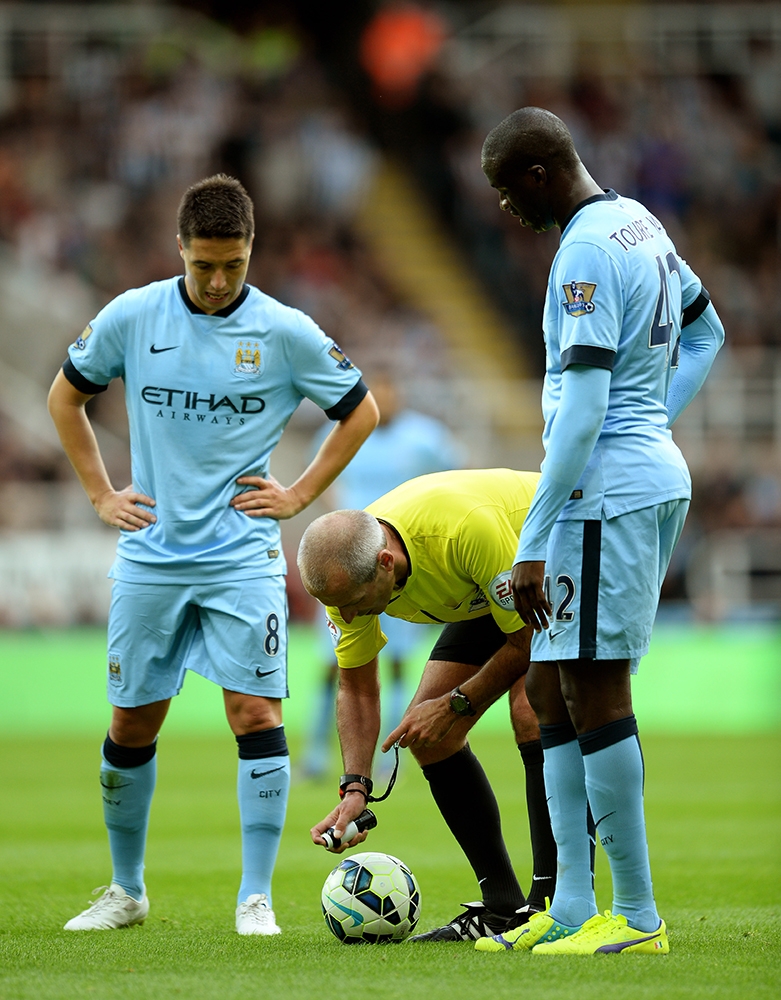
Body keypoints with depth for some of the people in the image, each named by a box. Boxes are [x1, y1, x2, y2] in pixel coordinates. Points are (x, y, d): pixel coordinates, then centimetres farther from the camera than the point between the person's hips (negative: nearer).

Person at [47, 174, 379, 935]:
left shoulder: (285, 332, -5)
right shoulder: (131, 317, -1)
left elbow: (360, 413, 9)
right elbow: (65, 396, 14)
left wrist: (300, 495, 2)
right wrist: (99, 493, 8)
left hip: (243, 559, -2)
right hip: (150, 558, 2)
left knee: (257, 716, -11)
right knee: (131, 725, 6)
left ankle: (255, 898, -5)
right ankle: (126, 890, 23)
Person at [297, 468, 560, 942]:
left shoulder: (465, 530, -42)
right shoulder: (346, 569, -20)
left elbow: (526, 640, -26)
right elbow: (357, 688, -6)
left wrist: (454, 706, -20)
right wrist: (355, 787, -17)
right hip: (488, 594, 7)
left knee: (532, 713, -28)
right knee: (428, 735, -3)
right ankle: (504, 906, 3)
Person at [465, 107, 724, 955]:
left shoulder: (587, 252, -17)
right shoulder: (638, 223, 14)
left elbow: (581, 411, -22)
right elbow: (706, 333, 28)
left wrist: (532, 544, -20)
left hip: (606, 491, -10)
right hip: (654, 477, 10)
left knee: (594, 691, -6)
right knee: (549, 687, 13)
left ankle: (636, 916, -2)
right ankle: (570, 908, 15)